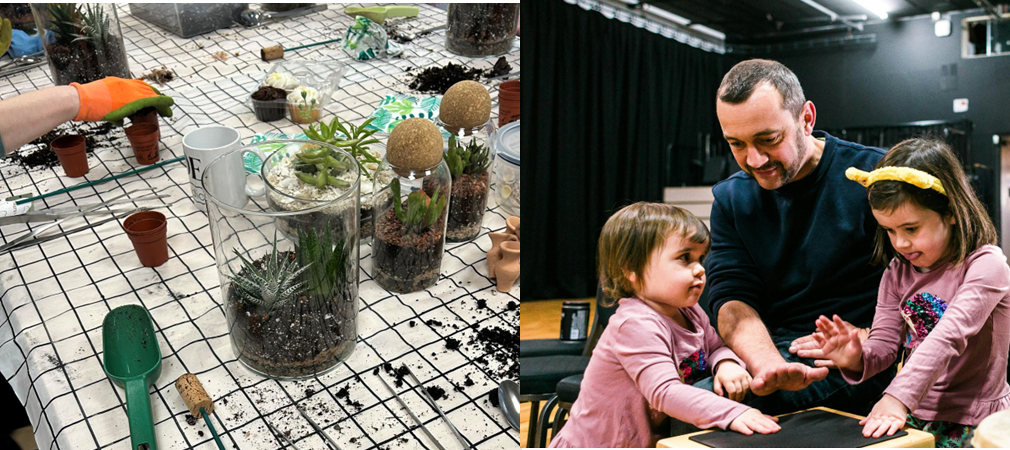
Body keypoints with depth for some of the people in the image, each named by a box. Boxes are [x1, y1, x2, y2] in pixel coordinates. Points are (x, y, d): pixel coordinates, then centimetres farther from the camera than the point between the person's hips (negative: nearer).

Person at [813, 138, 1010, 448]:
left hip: (971, 422, -4)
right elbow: (885, 341, 6)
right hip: (912, 417, 4)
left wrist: (898, 397, -33)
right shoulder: (898, 272, 8)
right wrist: (858, 359, -18)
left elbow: (949, 336, -23)